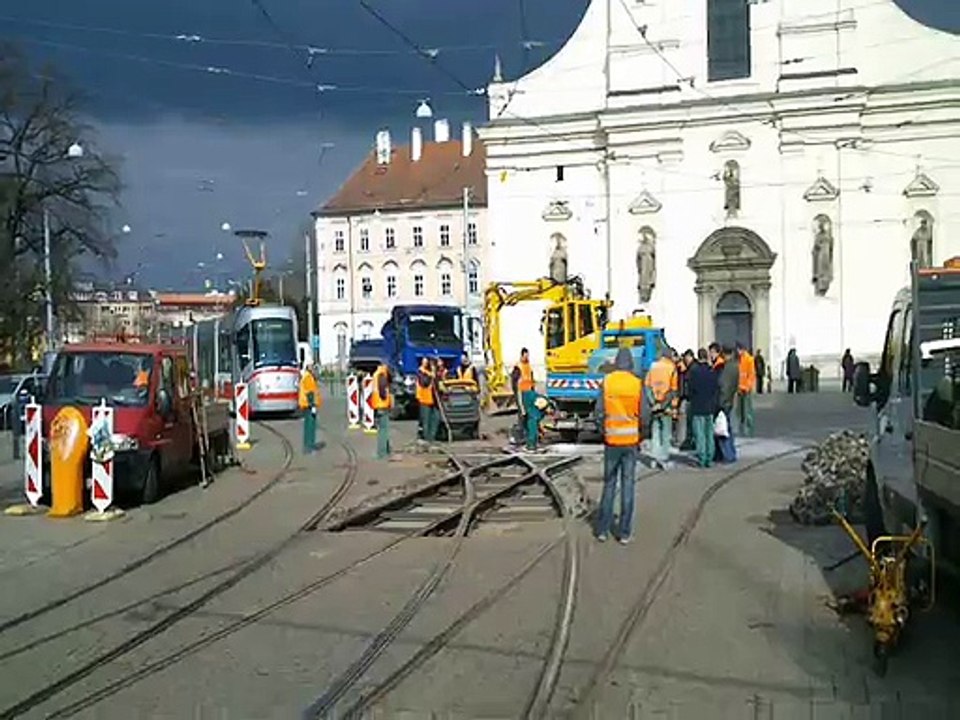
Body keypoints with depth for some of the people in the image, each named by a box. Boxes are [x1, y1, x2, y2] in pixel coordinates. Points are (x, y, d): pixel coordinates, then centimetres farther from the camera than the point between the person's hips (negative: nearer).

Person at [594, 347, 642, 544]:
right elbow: (644, 415, -3)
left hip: (612, 440, 1)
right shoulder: (637, 384, -5)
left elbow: (599, 412, -5)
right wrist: (640, 437, 13)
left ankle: (603, 529, 14)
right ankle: (625, 532, 6)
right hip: (631, 440, -1)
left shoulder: (607, 382, -5)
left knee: (609, 484, 11)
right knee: (628, 485, 5)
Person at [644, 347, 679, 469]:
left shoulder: (653, 367, 7)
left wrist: (652, 402, 6)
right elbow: (673, 389, -7)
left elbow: (647, 386, 5)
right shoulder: (672, 368, -6)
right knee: (666, 432, 3)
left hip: (654, 405, 4)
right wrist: (673, 407, -3)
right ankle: (664, 458, 1)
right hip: (666, 405, -4)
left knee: (655, 431, 11)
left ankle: (655, 456, 9)